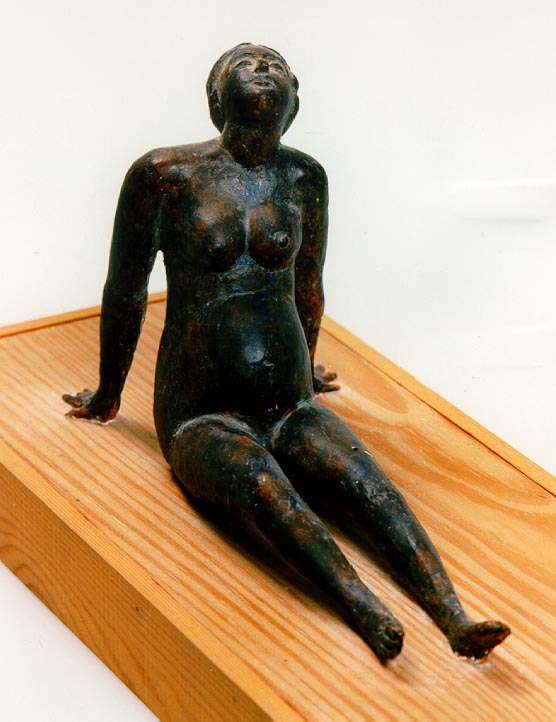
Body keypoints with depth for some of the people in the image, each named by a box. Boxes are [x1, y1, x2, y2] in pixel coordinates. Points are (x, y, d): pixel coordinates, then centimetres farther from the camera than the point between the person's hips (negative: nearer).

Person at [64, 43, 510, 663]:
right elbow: (125, 292, 8)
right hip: (202, 420, -3)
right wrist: (106, 396, 17)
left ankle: (454, 619, -43)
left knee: (362, 479, -28)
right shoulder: (164, 174, -1)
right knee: (262, 483, -36)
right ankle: (364, 610, -53)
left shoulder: (302, 177, 10)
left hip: (291, 411, 3)